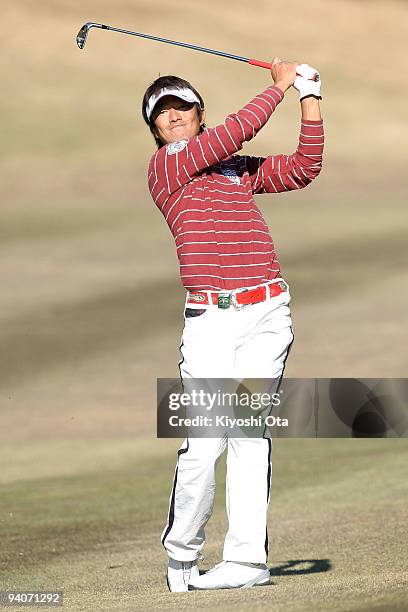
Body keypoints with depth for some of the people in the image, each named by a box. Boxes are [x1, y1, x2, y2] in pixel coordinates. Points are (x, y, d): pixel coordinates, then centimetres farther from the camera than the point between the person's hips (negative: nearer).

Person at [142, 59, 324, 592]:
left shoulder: (240, 168, 20)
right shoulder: (165, 166, 4)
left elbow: (304, 169, 16)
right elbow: (235, 133, -5)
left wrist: (310, 98, 11)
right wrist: (279, 86, 5)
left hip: (267, 314, 3)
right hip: (209, 321, -3)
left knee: (250, 430, -3)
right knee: (205, 443, -9)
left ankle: (247, 558, -4)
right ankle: (181, 554, 9)